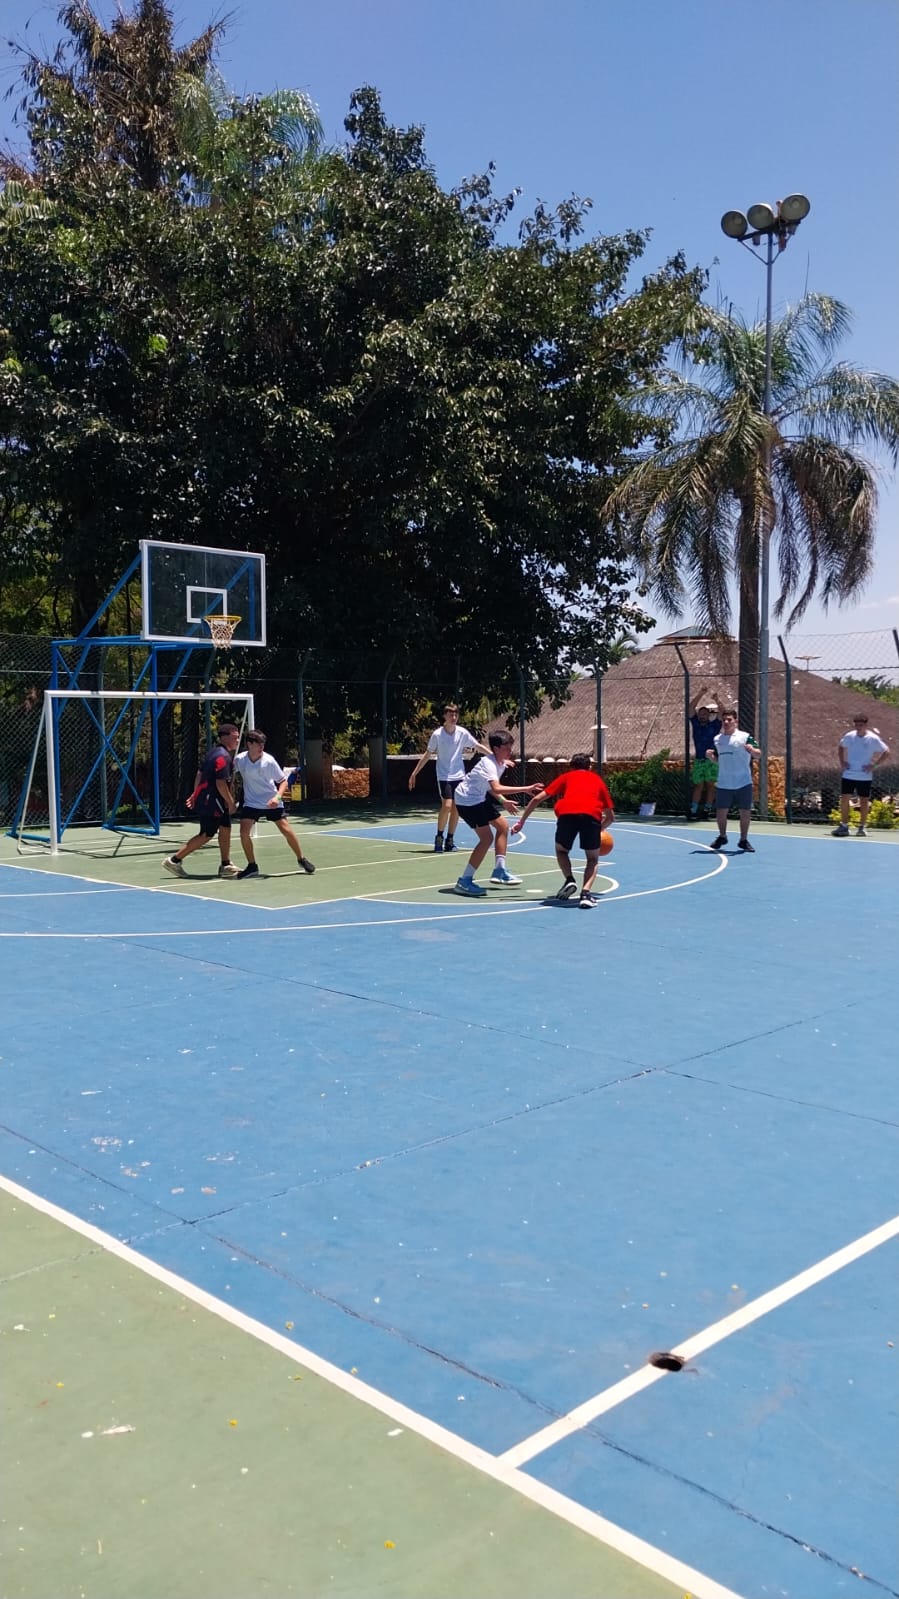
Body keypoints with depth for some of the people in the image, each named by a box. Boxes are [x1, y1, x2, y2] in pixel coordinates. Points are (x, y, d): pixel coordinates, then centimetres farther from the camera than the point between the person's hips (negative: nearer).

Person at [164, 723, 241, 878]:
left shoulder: (216, 751, 13)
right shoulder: (223, 756, -19)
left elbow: (200, 773, 18)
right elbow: (221, 783, -24)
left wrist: (196, 794, 22)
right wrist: (231, 803, -16)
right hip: (210, 801, -10)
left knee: (225, 829, 11)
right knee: (206, 835, -3)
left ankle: (225, 866, 17)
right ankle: (174, 860, 3)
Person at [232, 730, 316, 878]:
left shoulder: (269, 761, -16)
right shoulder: (239, 760, -10)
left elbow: (283, 781, -8)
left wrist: (278, 797, -23)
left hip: (272, 803, -1)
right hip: (251, 803, 1)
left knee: (286, 830, -6)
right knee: (244, 832, -14)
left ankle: (301, 860, 16)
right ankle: (252, 866, 3)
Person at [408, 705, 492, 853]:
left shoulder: (462, 733, -1)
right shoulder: (437, 734, -6)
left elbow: (478, 746, 4)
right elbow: (428, 754, 1)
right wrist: (414, 773, 2)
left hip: (459, 776, 3)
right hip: (444, 776, -3)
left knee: (456, 808, 3)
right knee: (447, 805, -16)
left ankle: (450, 840, 16)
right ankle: (439, 837, 1)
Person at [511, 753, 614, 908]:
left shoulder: (566, 777, 31)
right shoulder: (597, 780, 33)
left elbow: (537, 798, 24)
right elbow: (610, 817, 34)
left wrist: (521, 822, 31)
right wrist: (599, 829, 54)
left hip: (567, 813, 0)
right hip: (592, 815, 0)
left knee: (561, 850, 27)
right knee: (593, 858, 18)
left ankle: (569, 880, 4)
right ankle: (586, 893, -4)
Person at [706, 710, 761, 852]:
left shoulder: (745, 737, -2)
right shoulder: (717, 739, 10)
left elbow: (758, 755, -5)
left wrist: (752, 750, -27)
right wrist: (710, 756, -1)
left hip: (743, 783, -3)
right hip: (723, 784, 3)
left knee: (745, 812, 2)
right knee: (721, 811, 5)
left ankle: (743, 840, 17)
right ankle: (722, 837, 27)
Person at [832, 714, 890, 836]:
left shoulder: (873, 739, -7)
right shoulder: (849, 737, 2)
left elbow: (886, 752, -1)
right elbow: (841, 748, 21)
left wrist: (874, 765, -8)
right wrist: (842, 762, 7)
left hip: (864, 776, -2)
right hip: (848, 774, 2)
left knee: (864, 801, 4)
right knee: (844, 798, 0)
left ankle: (861, 827, 15)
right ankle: (844, 826, 9)